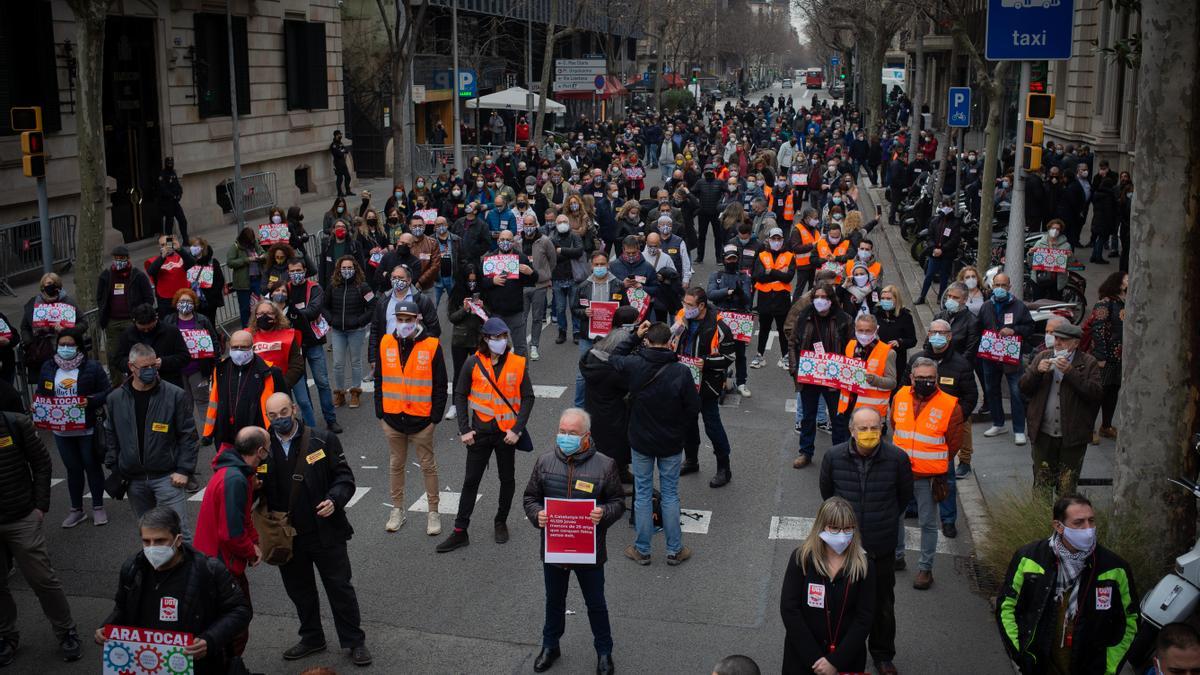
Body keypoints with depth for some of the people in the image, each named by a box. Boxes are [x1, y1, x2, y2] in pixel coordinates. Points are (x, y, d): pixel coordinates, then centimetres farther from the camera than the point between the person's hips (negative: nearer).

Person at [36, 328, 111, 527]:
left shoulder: (92, 367, -10)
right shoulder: (48, 367, 2)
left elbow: (106, 393, -9)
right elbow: (41, 394, 12)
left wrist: (90, 401, -25)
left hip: (87, 428, -4)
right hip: (61, 429, 4)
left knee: (92, 466, 9)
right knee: (72, 468, 15)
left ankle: (98, 507, 22)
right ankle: (76, 510, 26)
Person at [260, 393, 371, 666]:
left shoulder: (323, 441, -8)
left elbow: (344, 476, -3)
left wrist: (334, 500, -20)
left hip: (325, 531, -3)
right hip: (286, 535, 3)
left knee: (340, 587, 6)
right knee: (299, 590, 18)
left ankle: (354, 641, 21)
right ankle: (312, 638, 38)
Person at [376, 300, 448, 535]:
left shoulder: (432, 346, -8)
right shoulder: (386, 344, 1)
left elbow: (440, 385, -4)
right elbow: (379, 380, 8)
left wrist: (436, 416, -6)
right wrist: (380, 412, 6)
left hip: (421, 419, -3)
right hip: (392, 418, 3)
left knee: (428, 465, 8)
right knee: (396, 464, 16)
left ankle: (433, 512, 19)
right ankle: (397, 509, 29)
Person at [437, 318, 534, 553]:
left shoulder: (518, 364, -5)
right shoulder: (473, 363, -5)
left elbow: (528, 398, 0)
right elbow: (460, 395, 1)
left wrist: (517, 430, -9)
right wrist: (464, 429, -5)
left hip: (506, 433, 1)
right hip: (480, 432, 0)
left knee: (507, 480, 13)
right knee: (471, 481, 5)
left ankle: (501, 522, 33)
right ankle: (460, 531, 11)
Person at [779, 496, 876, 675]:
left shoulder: (864, 566, -9)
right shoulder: (801, 559, -11)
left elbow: (864, 618, -10)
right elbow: (789, 609, -13)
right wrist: (815, 658, -16)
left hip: (848, 658, 1)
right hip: (802, 656, -1)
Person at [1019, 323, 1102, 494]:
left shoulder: (1089, 363, -2)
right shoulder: (1042, 357, 8)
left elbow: (1097, 393, -15)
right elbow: (1024, 388, 5)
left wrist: (1070, 372, -21)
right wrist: (1037, 371, -14)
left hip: (1073, 437, -2)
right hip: (1043, 435, 3)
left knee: (1067, 488, 6)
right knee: (1042, 483, 10)